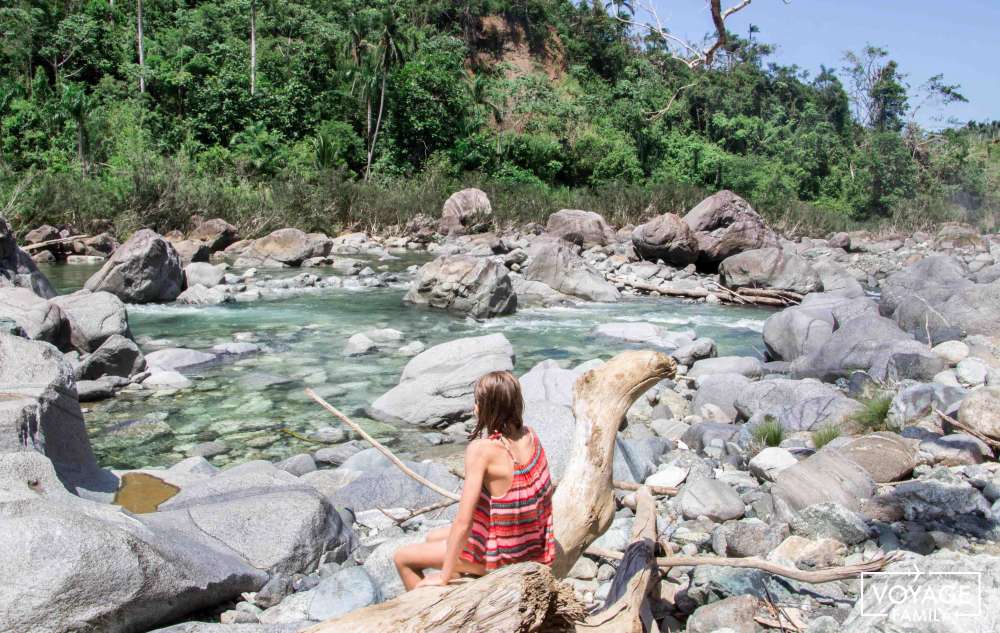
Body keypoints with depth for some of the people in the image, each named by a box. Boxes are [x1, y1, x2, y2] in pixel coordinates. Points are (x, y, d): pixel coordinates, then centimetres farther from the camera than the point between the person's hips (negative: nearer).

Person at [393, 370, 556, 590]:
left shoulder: (481, 449, -26)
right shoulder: (530, 436, -6)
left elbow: (463, 522, -25)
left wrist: (444, 576, -13)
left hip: (500, 554, -7)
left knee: (403, 558, 8)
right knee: (433, 537, 26)